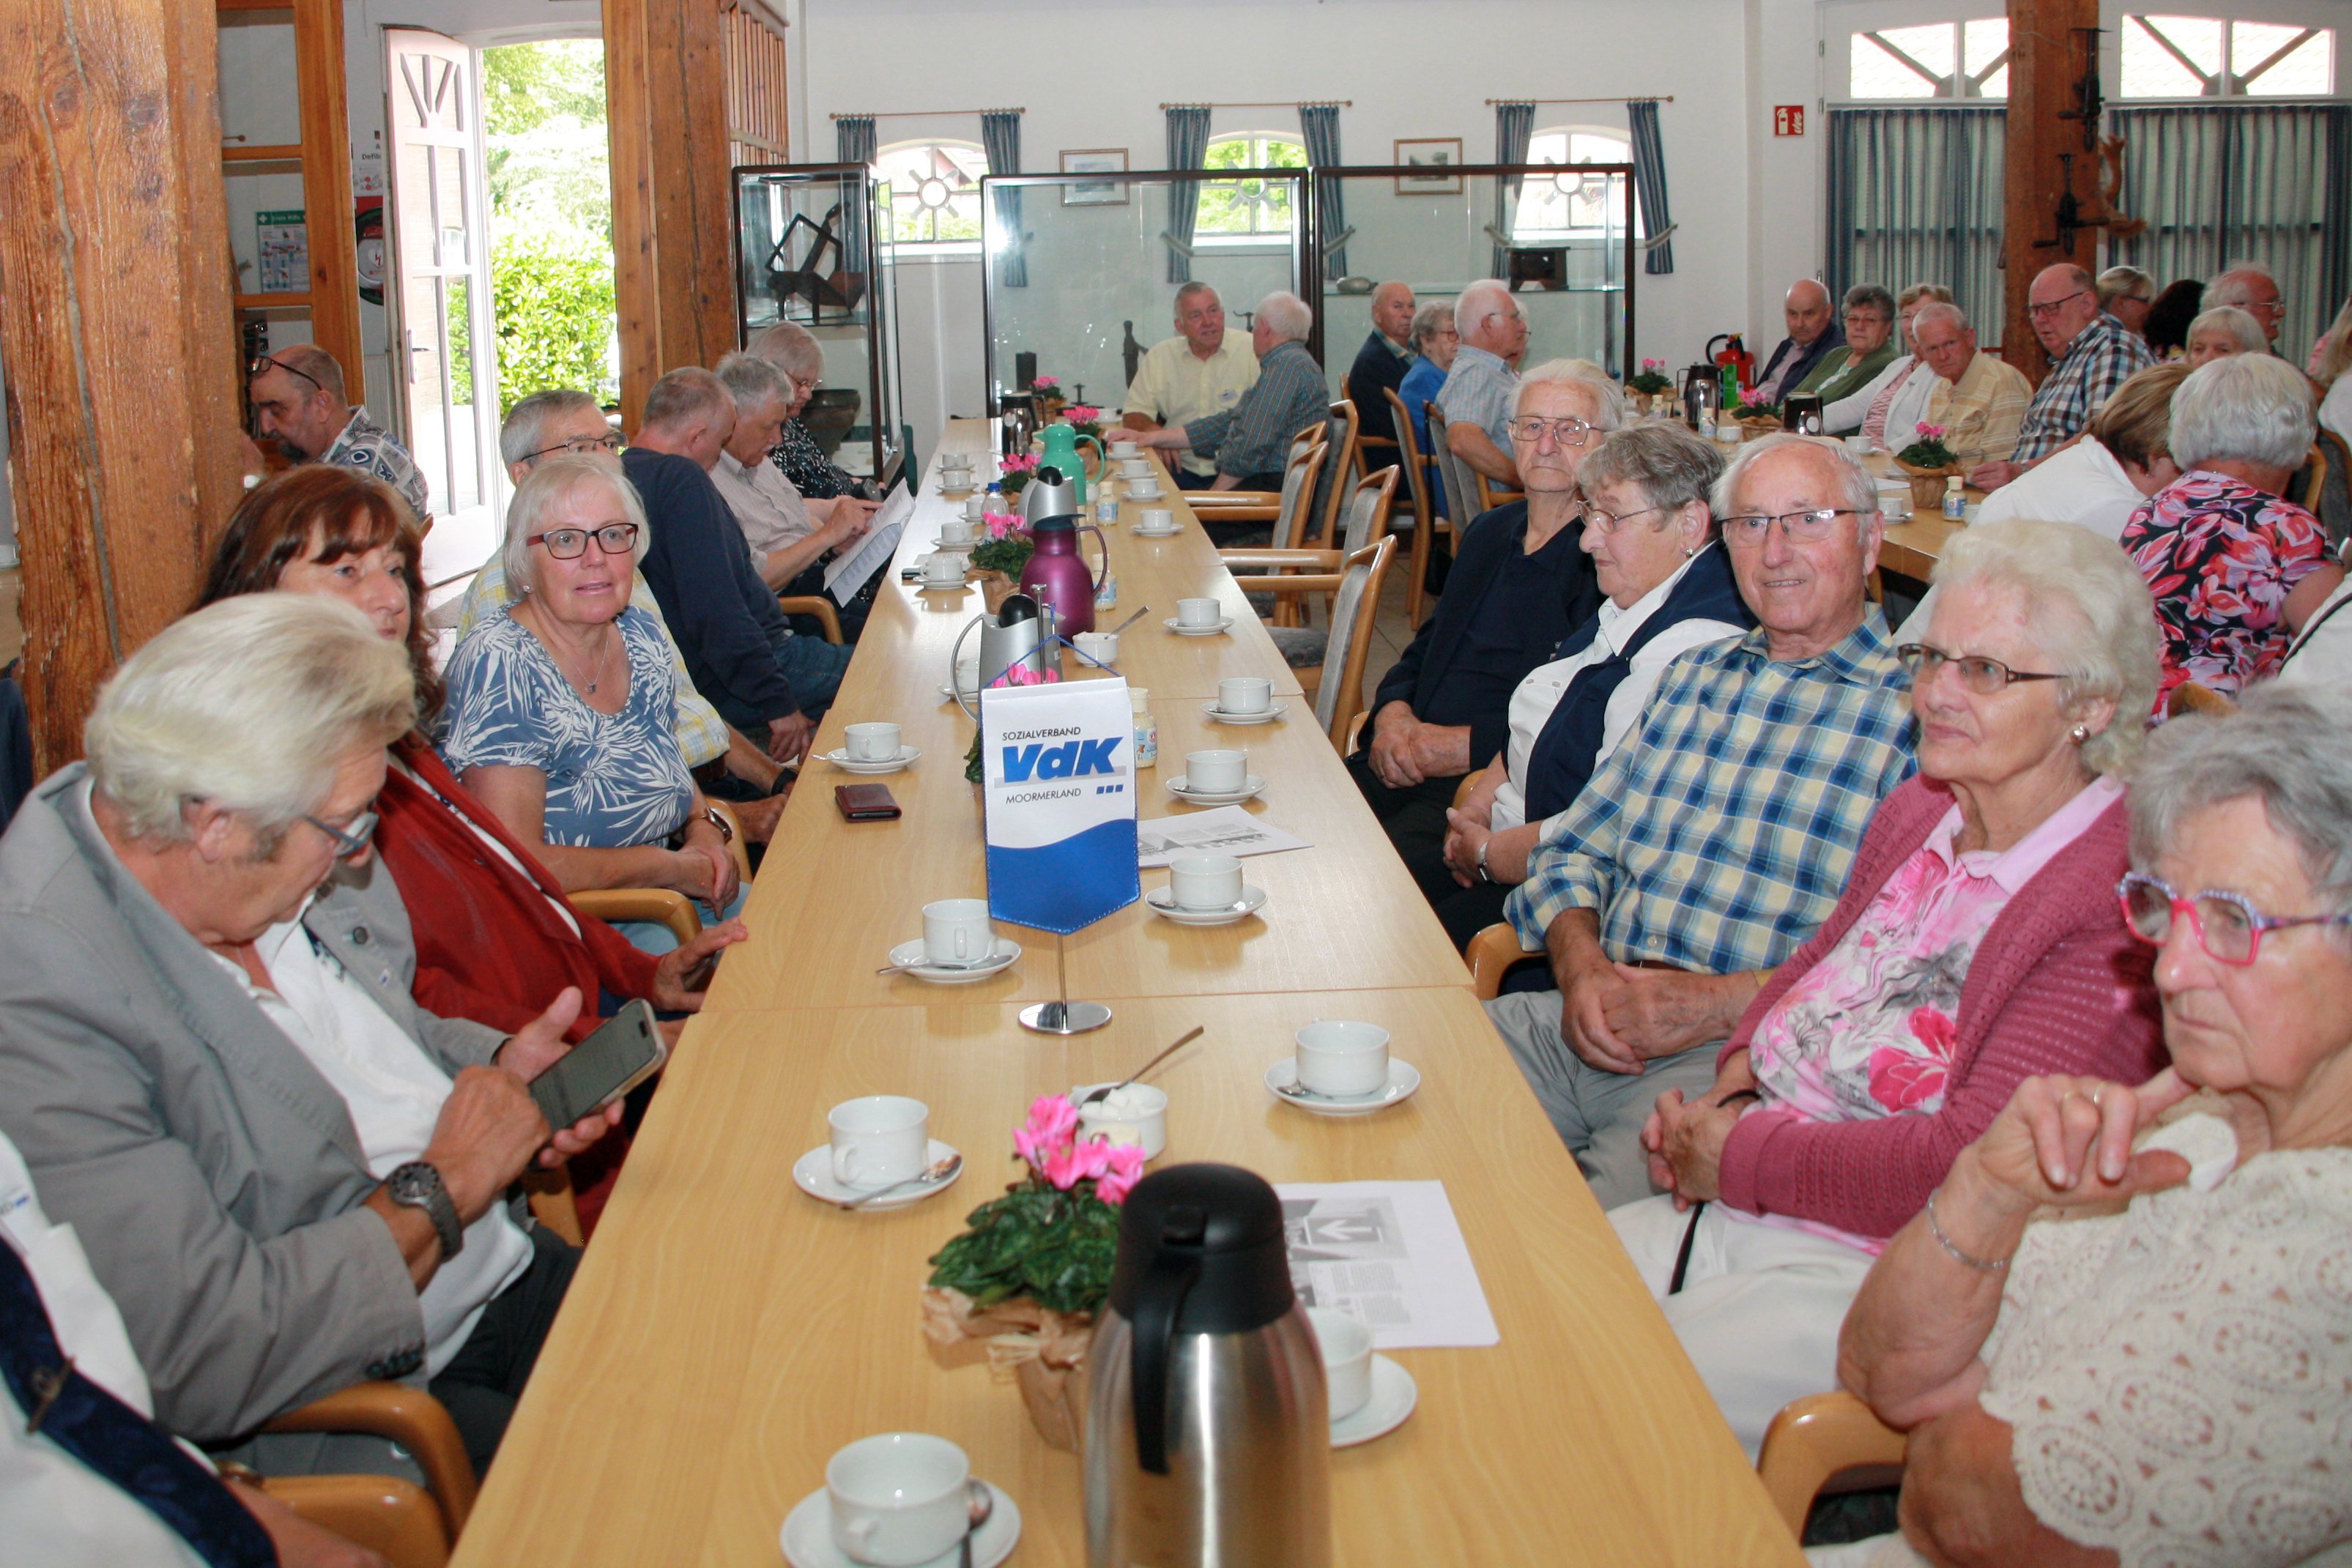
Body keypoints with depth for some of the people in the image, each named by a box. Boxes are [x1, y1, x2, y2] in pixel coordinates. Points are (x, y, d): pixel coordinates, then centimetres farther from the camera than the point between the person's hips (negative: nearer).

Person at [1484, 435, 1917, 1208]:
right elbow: (1574, 849, 19)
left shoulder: (1917, 713, -3)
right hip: (1592, 1019, 6)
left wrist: (1721, 1002, -18)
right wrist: (1582, 966, -3)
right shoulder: (1693, 675, 20)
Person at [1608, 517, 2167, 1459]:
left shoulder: (2120, 901, -19)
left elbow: (1968, 1167, -24)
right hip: (1733, 1209, 8)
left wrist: (1735, 1158, -14)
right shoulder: (1918, 814, 8)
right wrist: (1729, 1098, 1)